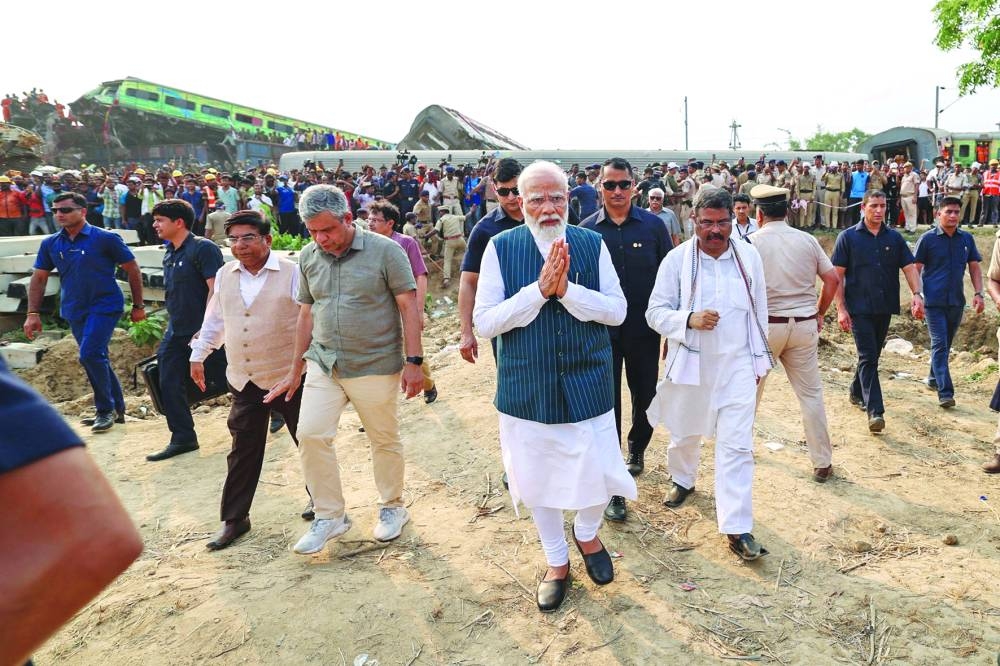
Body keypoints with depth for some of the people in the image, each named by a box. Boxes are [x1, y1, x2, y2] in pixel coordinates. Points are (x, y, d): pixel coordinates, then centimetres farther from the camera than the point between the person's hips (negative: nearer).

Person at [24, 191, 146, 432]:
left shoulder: (106, 239, -9)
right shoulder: (50, 244, 5)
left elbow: (132, 270, -4)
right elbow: (38, 278, 11)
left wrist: (138, 306, -3)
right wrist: (33, 313, 4)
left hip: (105, 306, -6)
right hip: (74, 311, 6)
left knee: (90, 355, -18)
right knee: (97, 358, 12)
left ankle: (106, 409, -2)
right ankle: (117, 409, 25)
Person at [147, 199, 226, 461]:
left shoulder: (203, 248, -14)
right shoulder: (169, 254, 12)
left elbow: (216, 290, -21)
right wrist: (172, 325, 20)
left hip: (203, 331, -8)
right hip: (176, 332, 8)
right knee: (169, 386, 4)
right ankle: (183, 438, 15)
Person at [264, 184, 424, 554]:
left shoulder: (384, 251, -10)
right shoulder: (308, 258, 5)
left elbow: (409, 308, -10)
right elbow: (307, 315, 12)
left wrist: (413, 362, -14)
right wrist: (295, 370, 14)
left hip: (375, 367, -4)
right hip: (323, 365, 4)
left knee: (385, 441, 9)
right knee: (311, 434, -3)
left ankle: (392, 508, 31)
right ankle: (329, 516, 15)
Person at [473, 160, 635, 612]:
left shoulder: (592, 244, -1)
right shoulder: (501, 247, -5)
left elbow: (617, 311, -5)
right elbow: (484, 321, -10)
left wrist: (567, 289, -20)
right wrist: (539, 289, -21)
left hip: (586, 384, 0)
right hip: (526, 386, 0)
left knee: (597, 470, 5)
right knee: (536, 476, 13)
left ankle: (586, 533, 42)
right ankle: (556, 561, 39)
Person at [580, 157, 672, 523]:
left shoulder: (653, 225, -1)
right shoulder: (587, 229, -2)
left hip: (644, 331, 1)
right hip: (602, 332, -1)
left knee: (645, 397, 16)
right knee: (607, 406, 3)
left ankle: (637, 448, 46)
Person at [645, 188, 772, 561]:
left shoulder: (749, 256, 1)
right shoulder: (676, 260, -8)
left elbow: (760, 310, 10)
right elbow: (655, 312, -6)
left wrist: (758, 358, 11)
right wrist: (688, 319, -24)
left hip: (738, 365, 1)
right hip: (691, 362, 0)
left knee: (737, 445, -5)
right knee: (685, 432, 19)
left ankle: (737, 528, 2)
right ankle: (682, 479, 50)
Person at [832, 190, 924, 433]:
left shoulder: (894, 238, 8)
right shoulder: (848, 237, -2)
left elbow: (909, 267, 5)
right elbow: (837, 275, -4)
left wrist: (917, 294, -13)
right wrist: (841, 308, -10)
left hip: (885, 307, 5)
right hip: (859, 308, -4)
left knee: (872, 355, 15)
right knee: (868, 358, -9)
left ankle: (857, 392, 36)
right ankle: (875, 411, -12)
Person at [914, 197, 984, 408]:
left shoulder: (967, 239, 8)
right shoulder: (928, 238, -4)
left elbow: (974, 268, 13)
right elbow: (916, 269, -2)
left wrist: (979, 293, 2)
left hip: (956, 301, 5)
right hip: (934, 301, -5)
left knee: (946, 344, 16)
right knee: (939, 345, -10)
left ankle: (934, 378, 34)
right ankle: (945, 392, -13)